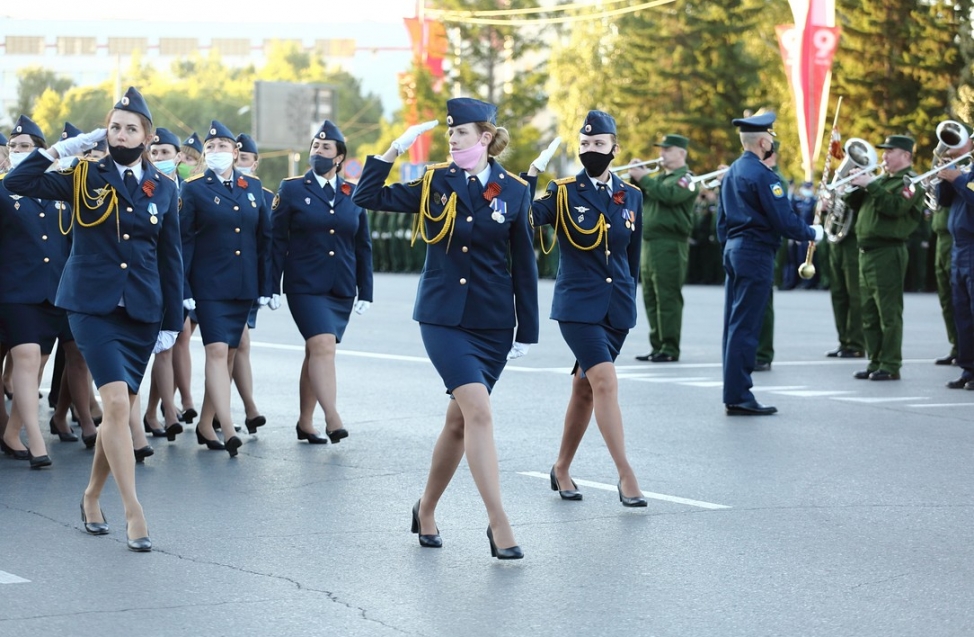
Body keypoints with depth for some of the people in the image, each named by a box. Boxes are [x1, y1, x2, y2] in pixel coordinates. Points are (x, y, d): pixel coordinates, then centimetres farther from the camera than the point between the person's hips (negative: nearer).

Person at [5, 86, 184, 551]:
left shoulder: (162, 188, 7)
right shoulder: (85, 178, 1)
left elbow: (170, 259, 10)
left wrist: (172, 321, 7)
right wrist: (62, 148, -12)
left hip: (141, 311, 3)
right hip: (92, 305, -3)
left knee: (119, 410, 9)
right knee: (117, 402, -16)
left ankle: (92, 497, 28)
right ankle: (132, 510, -13)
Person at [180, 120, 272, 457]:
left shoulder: (253, 187, 9)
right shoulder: (193, 189, -2)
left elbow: (265, 239, 10)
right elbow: (183, 241, -4)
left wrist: (266, 286, 5)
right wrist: (183, 288, -11)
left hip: (244, 286, 4)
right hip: (209, 286, -4)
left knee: (228, 354, 8)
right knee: (217, 350, -13)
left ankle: (205, 425, 17)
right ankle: (228, 430, -18)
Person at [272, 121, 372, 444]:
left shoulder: (354, 194, 9)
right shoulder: (292, 189, 2)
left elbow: (363, 246, 11)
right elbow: (277, 240, 0)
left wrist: (365, 292, 7)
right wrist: (273, 287, -6)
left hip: (342, 290, 3)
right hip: (305, 286, -3)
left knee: (316, 352, 9)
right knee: (323, 347, -18)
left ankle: (305, 423, 17)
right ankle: (333, 419, -23)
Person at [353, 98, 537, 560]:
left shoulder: (514, 191, 1)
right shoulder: (435, 183, 1)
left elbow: (524, 265, 4)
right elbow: (367, 197, 1)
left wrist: (527, 330, 3)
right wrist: (395, 150, -9)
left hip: (493, 322, 2)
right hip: (443, 316, -2)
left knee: (460, 419, 9)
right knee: (479, 410, -17)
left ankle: (426, 510, 28)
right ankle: (498, 523, -16)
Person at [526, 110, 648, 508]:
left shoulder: (631, 196, 8)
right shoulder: (563, 192, -4)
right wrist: (532, 173, -29)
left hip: (617, 308, 4)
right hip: (578, 305, -4)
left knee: (585, 388, 13)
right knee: (606, 382, -16)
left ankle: (562, 469, 26)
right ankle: (625, 475, -14)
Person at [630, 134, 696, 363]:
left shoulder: (686, 178, -4)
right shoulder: (660, 177, 22)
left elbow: (669, 195, -22)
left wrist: (644, 178, -14)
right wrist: (636, 178, 2)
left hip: (670, 245, -9)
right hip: (649, 243, 9)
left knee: (668, 298, -10)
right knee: (651, 298, 9)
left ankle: (670, 349, -9)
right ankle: (657, 346, 14)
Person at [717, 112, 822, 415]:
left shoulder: (731, 172, 14)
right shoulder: (762, 175, -14)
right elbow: (784, 220, -17)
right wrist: (813, 233, -2)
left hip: (733, 251, 9)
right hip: (756, 253, -9)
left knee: (734, 323, 10)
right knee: (745, 326, -8)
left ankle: (733, 393, 13)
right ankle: (739, 396, -8)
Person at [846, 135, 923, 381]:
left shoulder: (910, 182, -6)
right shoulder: (882, 180, 19)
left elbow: (894, 207, -22)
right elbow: (855, 203, 18)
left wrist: (871, 185, -20)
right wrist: (856, 185, 0)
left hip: (888, 252, -9)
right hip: (867, 250, 9)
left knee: (889, 313, -8)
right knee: (870, 314, 11)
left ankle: (890, 366, -7)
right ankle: (875, 363, 17)